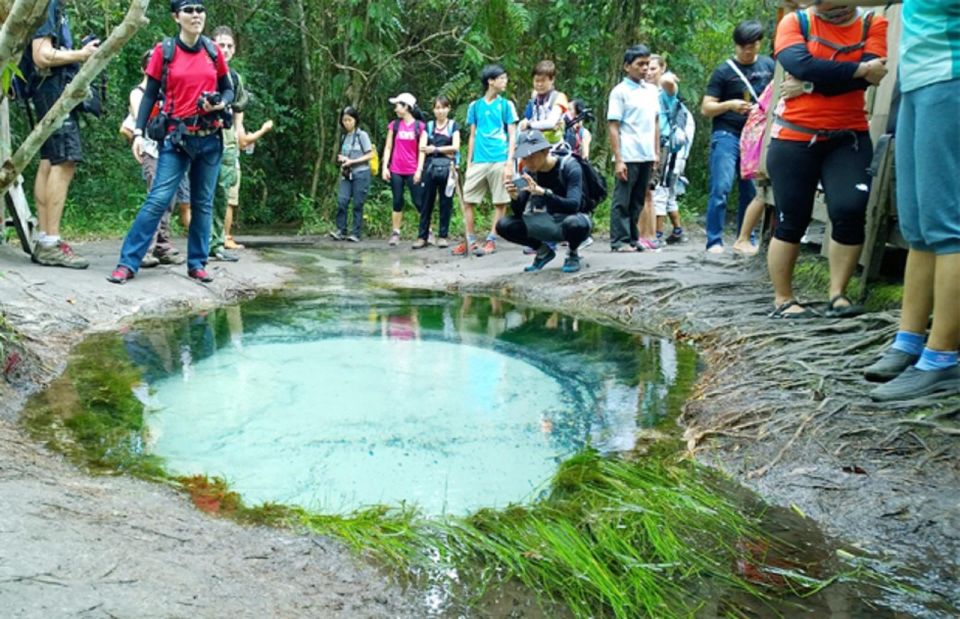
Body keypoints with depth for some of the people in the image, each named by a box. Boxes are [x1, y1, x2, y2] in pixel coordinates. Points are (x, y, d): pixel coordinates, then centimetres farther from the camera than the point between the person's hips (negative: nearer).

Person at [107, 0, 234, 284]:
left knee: (203, 203, 8)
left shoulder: (213, 51, 6)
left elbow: (228, 89, 15)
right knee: (158, 200, -10)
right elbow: (150, 94, 1)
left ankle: (197, 263, 17)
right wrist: (138, 132, -8)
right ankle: (128, 262, -6)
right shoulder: (164, 51, -1)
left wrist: (221, 103, -8)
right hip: (176, 137, -3)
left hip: (210, 138, 3)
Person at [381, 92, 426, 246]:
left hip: (413, 171, -3)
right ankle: (395, 233, 10)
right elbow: (388, 147, 8)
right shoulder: (394, 125, 7)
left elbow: (421, 150, -1)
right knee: (397, 202, 5)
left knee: (418, 202, -2)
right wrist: (385, 167, -1)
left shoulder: (420, 126, 1)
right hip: (396, 171, 3)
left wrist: (419, 170, -8)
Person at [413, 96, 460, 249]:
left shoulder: (453, 125, 8)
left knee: (446, 203, 1)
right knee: (426, 202, 0)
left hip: (447, 167, -2)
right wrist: (419, 168, -11)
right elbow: (422, 148, 2)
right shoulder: (429, 126, 13)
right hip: (430, 167, 2)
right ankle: (423, 236, 3)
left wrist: (435, 149, -8)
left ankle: (443, 236, 8)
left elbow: (455, 147, -4)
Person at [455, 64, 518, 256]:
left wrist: (510, 163, -7)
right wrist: (468, 163, 9)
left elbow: (512, 136, 2)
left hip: (500, 161, -2)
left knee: (500, 202, 0)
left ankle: (491, 240, 9)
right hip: (478, 161, 2)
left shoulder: (506, 105, 5)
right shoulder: (475, 106, 10)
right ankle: (470, 241, 10)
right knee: (467, 201, 0)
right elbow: (472, 136, 14)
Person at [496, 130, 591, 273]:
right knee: (504, 225, -16)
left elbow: (573, 206, -33)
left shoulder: (569, 167, -20)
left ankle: (573, 253, -5)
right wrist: (514, 197, -29)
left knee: (574, 223, -41)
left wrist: (542, 192, -46)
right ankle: (544, 251, 8)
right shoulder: (529, 172, -7)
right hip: (548, 226, 5)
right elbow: (519, 213, -7)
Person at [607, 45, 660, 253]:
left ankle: (633, 238, 18)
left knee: (638, 201, 11)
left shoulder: (651, 91, 14)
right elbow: (613, 127, -7)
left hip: (647, 156, 6)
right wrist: (618, 160, -13)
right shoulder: (620, 92, -4)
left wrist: (657, 152, 12)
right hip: (628, 156, -6)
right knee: (622, 201, -1)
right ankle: (620, 241, 3)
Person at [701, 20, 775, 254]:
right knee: (721, 188, -13)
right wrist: (730, 105, -18)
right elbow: (706, 108, -2)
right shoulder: (724, 71, -1)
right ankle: (714, 241, -9)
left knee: (752, 191, 7)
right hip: (727, 135, -4)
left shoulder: (769, 66, 9)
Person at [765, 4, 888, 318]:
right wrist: (859, 70, -14)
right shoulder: (795, 22, 0)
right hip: (794, 140, -1)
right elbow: (802, 66, -18)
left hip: (849, 139, 1)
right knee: (791, 220, 1)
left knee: (850, 211, -13)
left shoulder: (873, 24, 3)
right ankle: (783, 300, 14)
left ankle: (837, 294, 3)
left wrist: (811, 81, -17)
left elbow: (871, 73, -14)